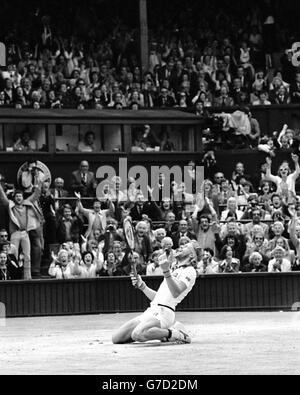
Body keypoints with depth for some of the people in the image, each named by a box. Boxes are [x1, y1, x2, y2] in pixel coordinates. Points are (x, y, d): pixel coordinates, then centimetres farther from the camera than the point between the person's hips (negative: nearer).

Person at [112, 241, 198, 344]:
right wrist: (141, 285, 19)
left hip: (164, 312, -9)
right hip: (150, 311, 9)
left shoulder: (189, 271, 0)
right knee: (116, 338, -2)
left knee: (137, 334, -37)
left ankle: (176, 334, -15)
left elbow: (176, 293, -19)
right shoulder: (174, 270, 30)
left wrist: (166, 271, -28)